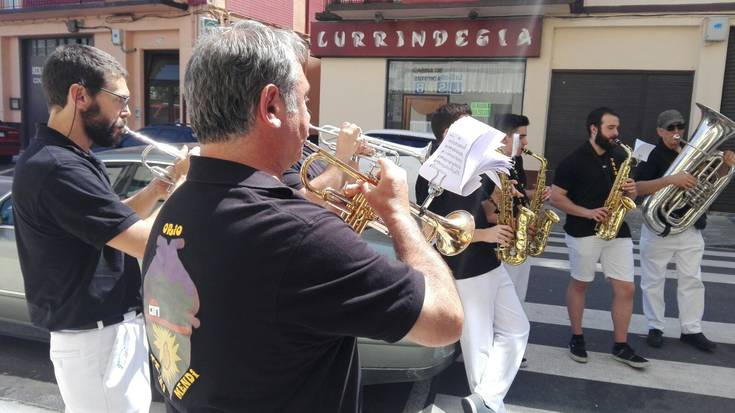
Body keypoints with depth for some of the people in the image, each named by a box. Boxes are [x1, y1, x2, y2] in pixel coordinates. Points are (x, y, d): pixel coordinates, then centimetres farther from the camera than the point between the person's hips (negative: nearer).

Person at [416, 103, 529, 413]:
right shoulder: (432, 176, -16)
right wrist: (483, 234, -22)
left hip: (491, 264, 9)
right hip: (463, 272, -9)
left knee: (517, 330, 14)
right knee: (479, 346, 2)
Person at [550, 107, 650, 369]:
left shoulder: (619, 158, 9)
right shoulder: (574, 161, -8)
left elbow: (627, 194, 19)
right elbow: (555, 197, -10)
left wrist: (631, 190, -5)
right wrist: (587, 212, -19)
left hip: (617, 231, 5)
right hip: (584, 232, -5)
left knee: (626, 288, 3)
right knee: (579, 284, 9)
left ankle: (621, 346, 16)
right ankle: (577, 337, 26)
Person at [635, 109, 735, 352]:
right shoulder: (652, 155, -9)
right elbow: (638, 188, -22)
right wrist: (671, 179, -33)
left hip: (691, 228, 5)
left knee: (692, 280, 9)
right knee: (653, 280, 5)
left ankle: (691, 330, 20)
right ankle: (655, 328, 19)